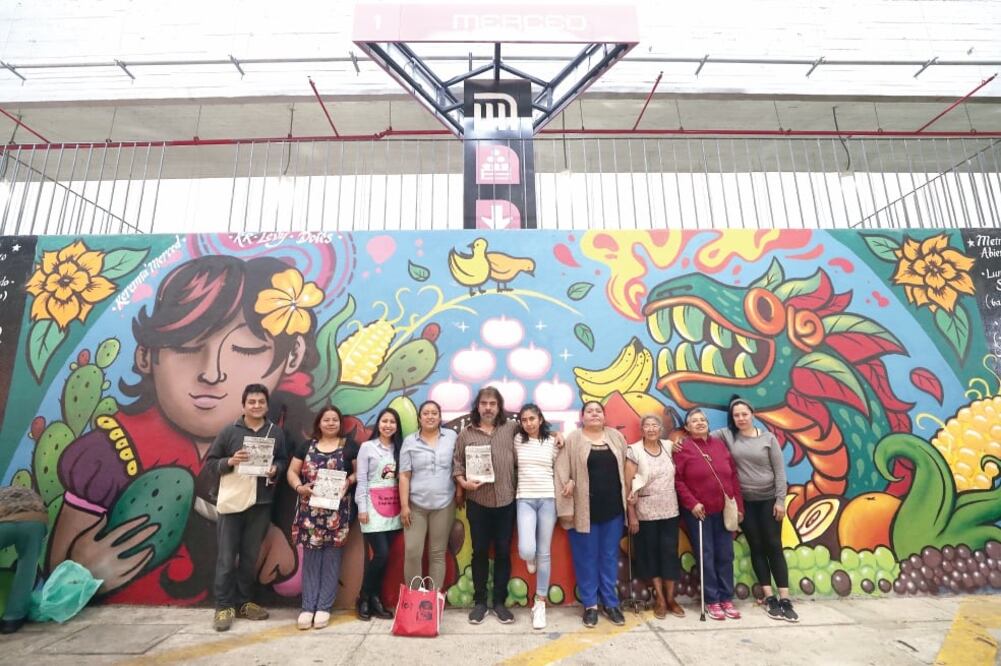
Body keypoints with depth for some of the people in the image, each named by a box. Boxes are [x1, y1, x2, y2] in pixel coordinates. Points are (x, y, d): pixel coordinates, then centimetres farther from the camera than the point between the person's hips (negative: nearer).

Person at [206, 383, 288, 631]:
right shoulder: (230, 431, -2)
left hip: (261, 503, 2)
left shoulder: (276, 432, 4)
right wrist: (230, 461, -17)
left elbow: (283, 461, 11)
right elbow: (210, 460, 1)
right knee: (227, 556, 4)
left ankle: (244, 602, 26)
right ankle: (224, 606, 18)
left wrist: (276, 469, -11)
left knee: (250, 556, 12)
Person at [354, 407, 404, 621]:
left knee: (383, 555, 5)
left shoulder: (399, 448, 9)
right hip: (374, 506, -4)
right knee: (381, 554, -8)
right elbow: (361, 479, -4)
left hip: (393, 507, 4)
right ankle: (364, 598, 12)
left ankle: (375, 598, 20)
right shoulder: (367, 447, -1)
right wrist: (362, 508, -8)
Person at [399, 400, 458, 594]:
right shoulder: (409, 441, 2)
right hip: (416, 505, 0)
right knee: (412, 552, -1)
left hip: (444, 505, 0)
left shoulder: (452, 436, 2)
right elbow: (404, 476, 0)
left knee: (438, 554, 8)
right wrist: (404, 505, -5)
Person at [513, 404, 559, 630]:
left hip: (548, 500, 0)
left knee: (544, 553, 6)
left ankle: (540, 604, 22)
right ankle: (530, 558, 23)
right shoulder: (517, 440, 2)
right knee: (526, 550, -16)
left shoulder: (552, 442, 3)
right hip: (525, 500, 0)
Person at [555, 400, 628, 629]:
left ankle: (610, 603, 27)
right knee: (587, 557, 7)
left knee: (610, 556, 13)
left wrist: (627, 497, 6)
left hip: (613, 508, 3)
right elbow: (562, 473, -9)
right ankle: (590, 605, 22)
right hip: (584, 510, -3)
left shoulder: (616, 437, 6)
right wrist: (565, 509, -12)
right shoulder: (572, 440, -6)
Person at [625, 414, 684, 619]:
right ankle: (660, 599, 23)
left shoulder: (668, 447, 1)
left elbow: (677, 476, 13)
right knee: (651, 553, 8)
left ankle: (670, 598, 23)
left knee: (670, 552, 7)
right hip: (645, 512, -3)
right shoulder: (634, 451, -10)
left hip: (669, 510, 3)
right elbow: (628, 485, -10)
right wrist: (631, 515, -11)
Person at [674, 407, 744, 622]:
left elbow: (733, 476, 9)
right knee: (706, 556, 4)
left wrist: (738, 506, 6)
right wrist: (691, 503, -16)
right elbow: (677, 480, -10)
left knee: (725, 556, 10)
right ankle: (712, 601, 16)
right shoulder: (683, 448, -8)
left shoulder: (719, 444, 7)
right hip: (699, 512, -4)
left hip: (724, 511, 4)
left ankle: (727, 599, 24)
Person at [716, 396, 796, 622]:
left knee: (774, 547, 3)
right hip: (744, 502, 1)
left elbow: (779, 470, -3)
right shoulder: (727, 435, -2)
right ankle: (769, 598, 17)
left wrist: (780, 500, -7)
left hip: (768, 500, -1)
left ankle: (785, 599, 11)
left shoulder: (768, 437, -4)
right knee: (756, 548, 8)